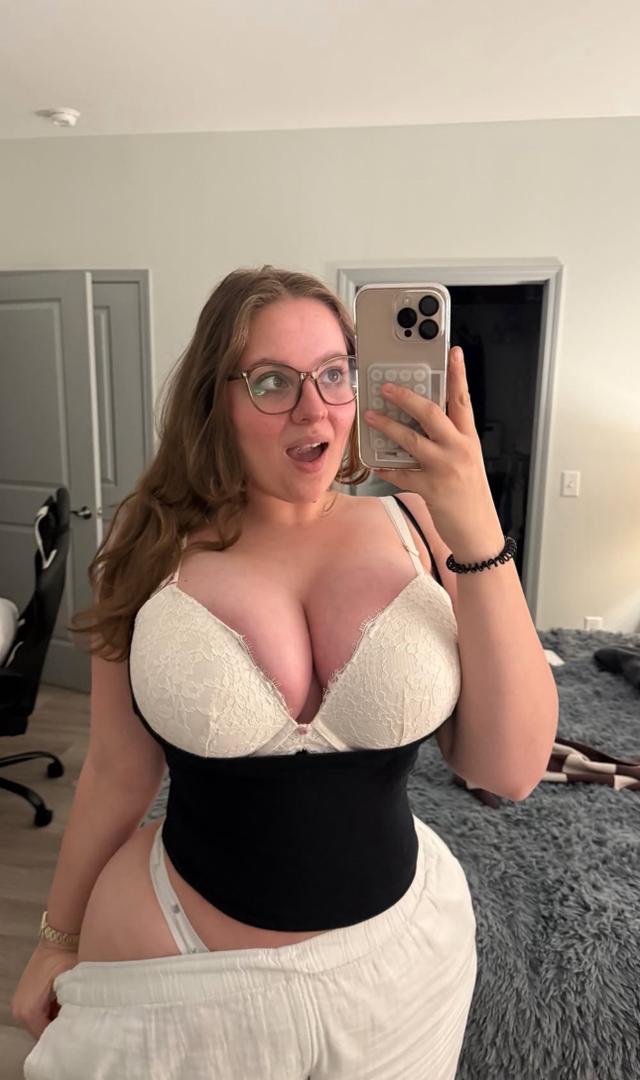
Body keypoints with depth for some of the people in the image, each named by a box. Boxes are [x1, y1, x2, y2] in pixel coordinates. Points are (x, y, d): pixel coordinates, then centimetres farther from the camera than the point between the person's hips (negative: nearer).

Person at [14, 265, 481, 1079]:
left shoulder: (415, 528, -12)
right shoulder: (155, 547, -11)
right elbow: (117, 771, -1)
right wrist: (60, 938, 10)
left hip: (398, 957, 1)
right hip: (180, 967, 0)